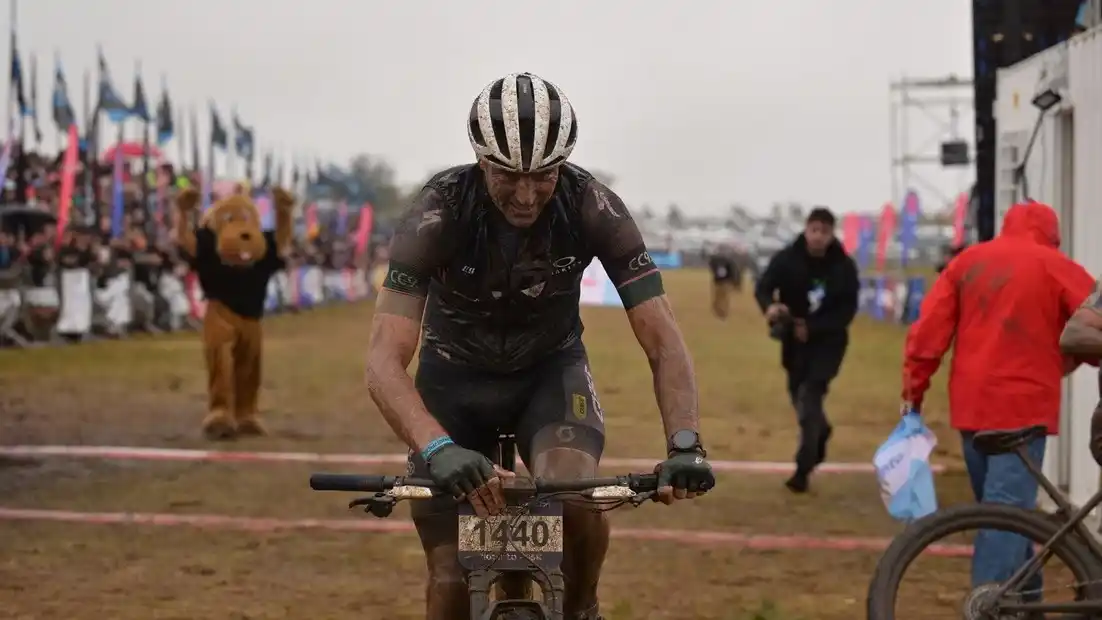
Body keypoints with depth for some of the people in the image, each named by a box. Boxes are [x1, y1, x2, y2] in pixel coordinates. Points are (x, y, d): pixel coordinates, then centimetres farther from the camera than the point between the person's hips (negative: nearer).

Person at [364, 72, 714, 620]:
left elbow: (662, 340, -25)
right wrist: (438, 448, -55)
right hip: (455, 376, 0)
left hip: (551, 370, 1)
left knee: (577, 499, -31)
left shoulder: (593, 208, -25)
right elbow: (385, 360, -38)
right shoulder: (439, 211, -30)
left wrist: (685, 445, -42)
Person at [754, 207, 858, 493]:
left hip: (828, 340, -3)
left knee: (809, 397, -15)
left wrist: (813, 328, -26)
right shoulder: (786, 259, -13)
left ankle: (803, 468, -11)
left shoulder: (844, 266, -13)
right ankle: (821, 432, 51)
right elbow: (763, 288, -16)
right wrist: (770, 307, -40)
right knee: (799, 396, 17)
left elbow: (848, 311, -13)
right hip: (795, 340, 3)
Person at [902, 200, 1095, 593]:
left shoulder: (967, 261, 10)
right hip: (1023, 405, -5)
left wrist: (913, 390, 10)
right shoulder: (1057, 267, -1)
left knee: (999, 509, 15)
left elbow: (928, 331, 5)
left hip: (971, 406, 5)